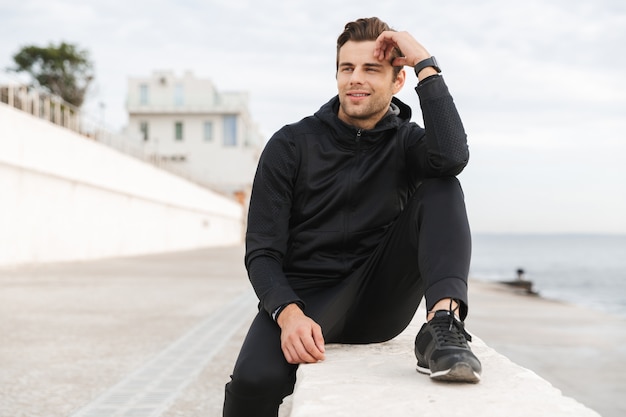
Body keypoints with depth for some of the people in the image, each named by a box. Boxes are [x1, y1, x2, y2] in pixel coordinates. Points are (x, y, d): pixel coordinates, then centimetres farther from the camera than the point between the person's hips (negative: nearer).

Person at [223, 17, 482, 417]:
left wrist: (425, 63, -14)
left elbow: (453, 157, -20)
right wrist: (289, 313, -24)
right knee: (254, 380, -34)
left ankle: (443, 326, -33)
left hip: (379, 305, 2)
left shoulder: (405, 142, 7)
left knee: (442, 189, -16)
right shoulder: (292, 144, 2)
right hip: (304, 297, -1)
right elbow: (262, 251, -4)